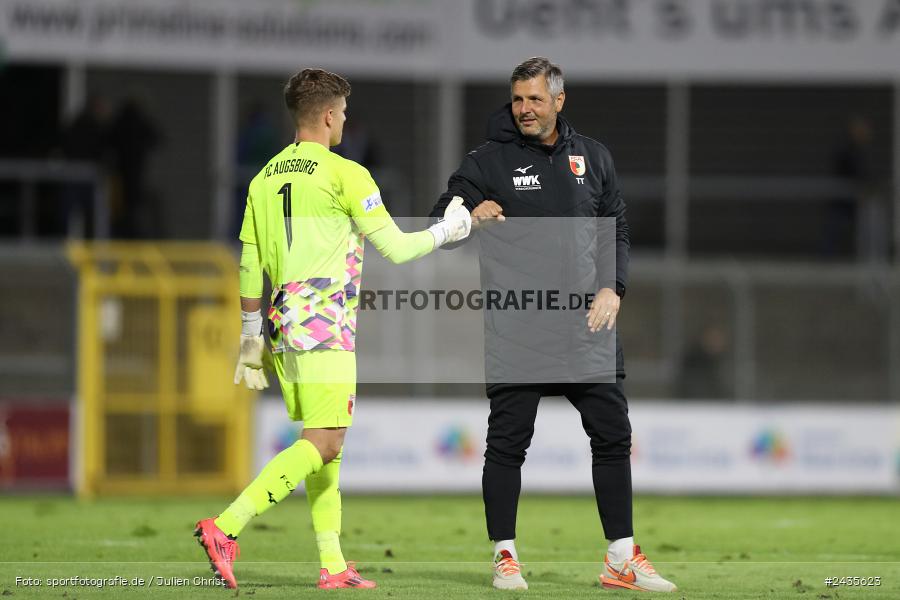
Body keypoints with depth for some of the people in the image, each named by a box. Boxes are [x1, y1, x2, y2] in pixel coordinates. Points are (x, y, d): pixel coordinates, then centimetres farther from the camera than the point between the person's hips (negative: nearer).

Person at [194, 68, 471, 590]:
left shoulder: (265, 179, 12)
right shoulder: (345, 174, -8)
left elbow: (250, 267, 14)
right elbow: (396, 248, -5)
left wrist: (252, 337, 21)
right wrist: (447, 230, 12)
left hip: (283, 323, 8)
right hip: (326, 324, -8)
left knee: (322, 444, 12)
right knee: (324, 443, -9)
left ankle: (332, 564, 10)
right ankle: (226, 528, -22)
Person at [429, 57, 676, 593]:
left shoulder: (592, 157, 11)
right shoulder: (489, 161, 0)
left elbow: (617, 229, 16)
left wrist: (613, 289, 1)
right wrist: (470, 219, -24)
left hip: (586, 322, 3)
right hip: (514, 331, -3)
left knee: (613, 435, 3)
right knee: (508, 442, -2)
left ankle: (622, 559, 10)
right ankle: (506, 558, 8)